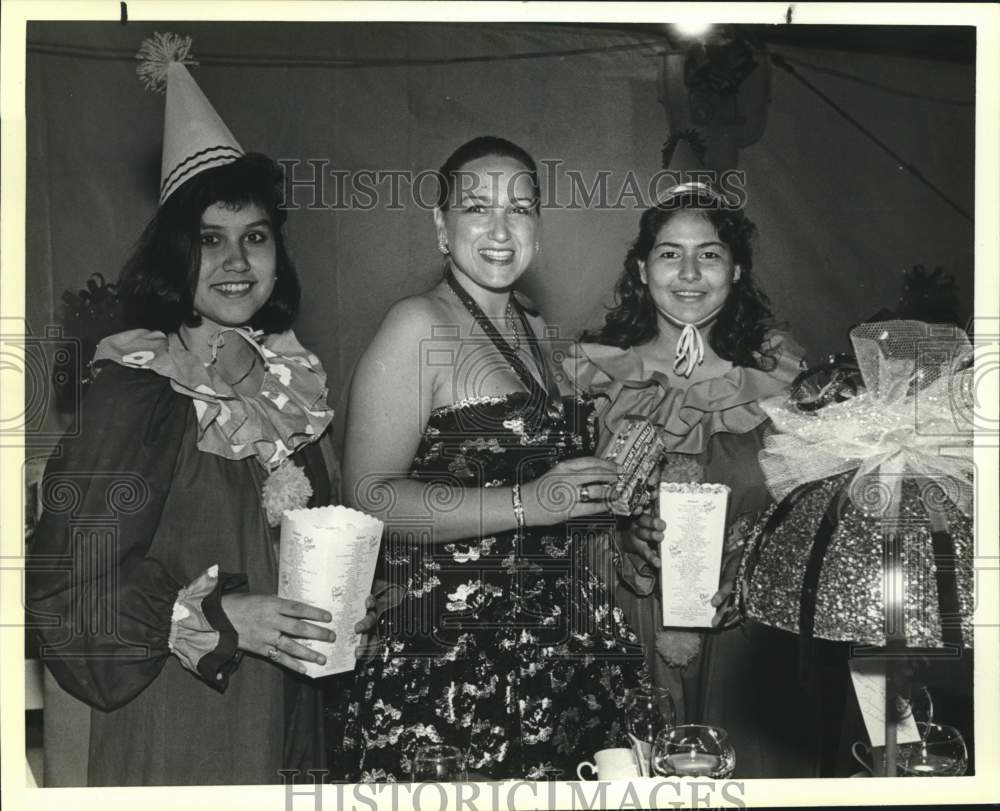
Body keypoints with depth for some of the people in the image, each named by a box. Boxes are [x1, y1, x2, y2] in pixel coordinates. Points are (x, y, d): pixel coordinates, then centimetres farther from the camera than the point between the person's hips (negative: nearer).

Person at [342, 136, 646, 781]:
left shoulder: (534, 329, 14)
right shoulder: (419, 326, -9)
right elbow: (369, 498, -17)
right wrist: (524, 504, -21)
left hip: (561, 639, 7)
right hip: (449, 649, -7)